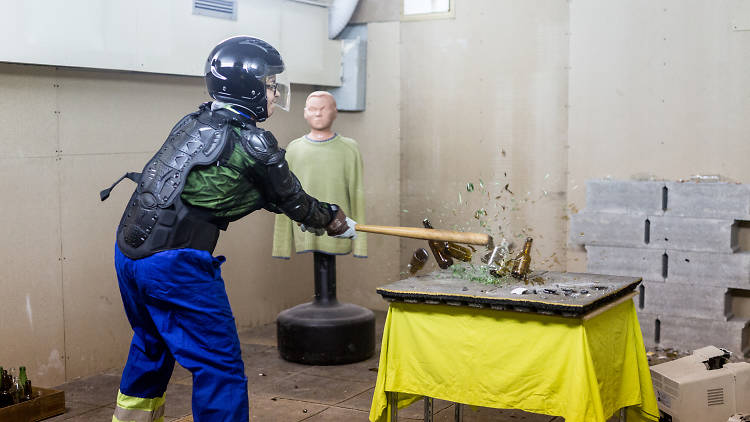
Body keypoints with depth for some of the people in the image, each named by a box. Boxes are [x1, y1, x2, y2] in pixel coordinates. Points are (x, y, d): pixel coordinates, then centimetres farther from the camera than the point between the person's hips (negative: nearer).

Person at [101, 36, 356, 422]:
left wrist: (319, 213, 29)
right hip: (175, 263, -9)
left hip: (129, 249, 9)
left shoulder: (194, 123, 14)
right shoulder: (252, 142, -10)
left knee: (152, 344, 29)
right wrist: (333, 220, 24)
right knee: (220, 367, 0)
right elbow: (289, 199, 5)